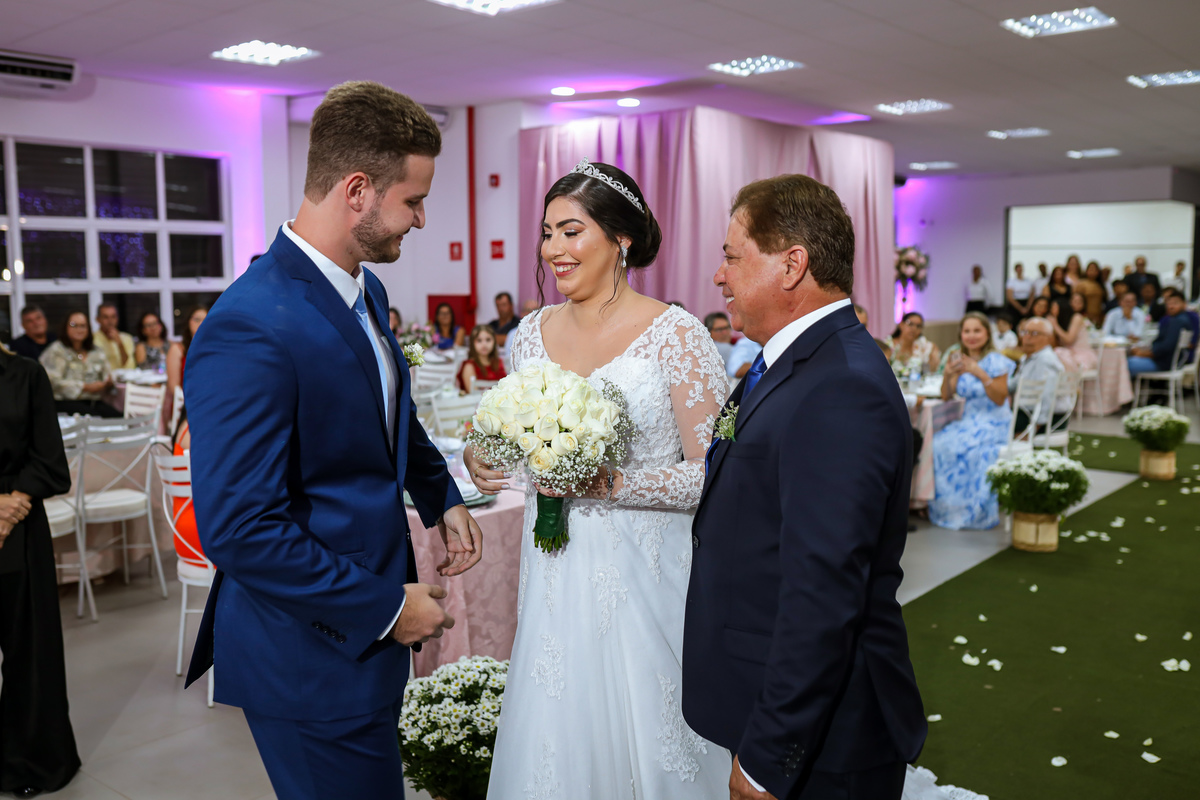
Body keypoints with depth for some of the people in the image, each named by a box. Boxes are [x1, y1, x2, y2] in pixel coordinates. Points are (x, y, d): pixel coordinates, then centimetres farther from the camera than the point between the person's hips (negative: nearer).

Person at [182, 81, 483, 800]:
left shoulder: (366, 293, 5)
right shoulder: (250, 330, -26)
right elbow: (238, 529, -27)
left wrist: (442, 497, 9)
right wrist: (384, 607, -20)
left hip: (370, 631, 9)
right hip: (315, 662, -9)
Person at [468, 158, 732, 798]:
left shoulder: (676, 337, -12)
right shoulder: (531, 334, 4)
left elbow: (715, 475, -13)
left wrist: (610, 483, -22)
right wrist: (483, 459, -4)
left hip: (644, 578, -4)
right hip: (555, 577, 5)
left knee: (643, 746, 9)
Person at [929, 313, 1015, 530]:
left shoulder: (995, 361, -8)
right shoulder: (961, 360, 10)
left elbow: (1000, 399, -15)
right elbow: (946, 396, 8)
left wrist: (981, 374, -26)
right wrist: (948, 374, -12)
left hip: (994, 424, -6)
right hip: (969, 421, 6)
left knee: (965, 448, -30)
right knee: (939, 443, -20)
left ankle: (975, 512, -15)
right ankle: (943, 506, -10)